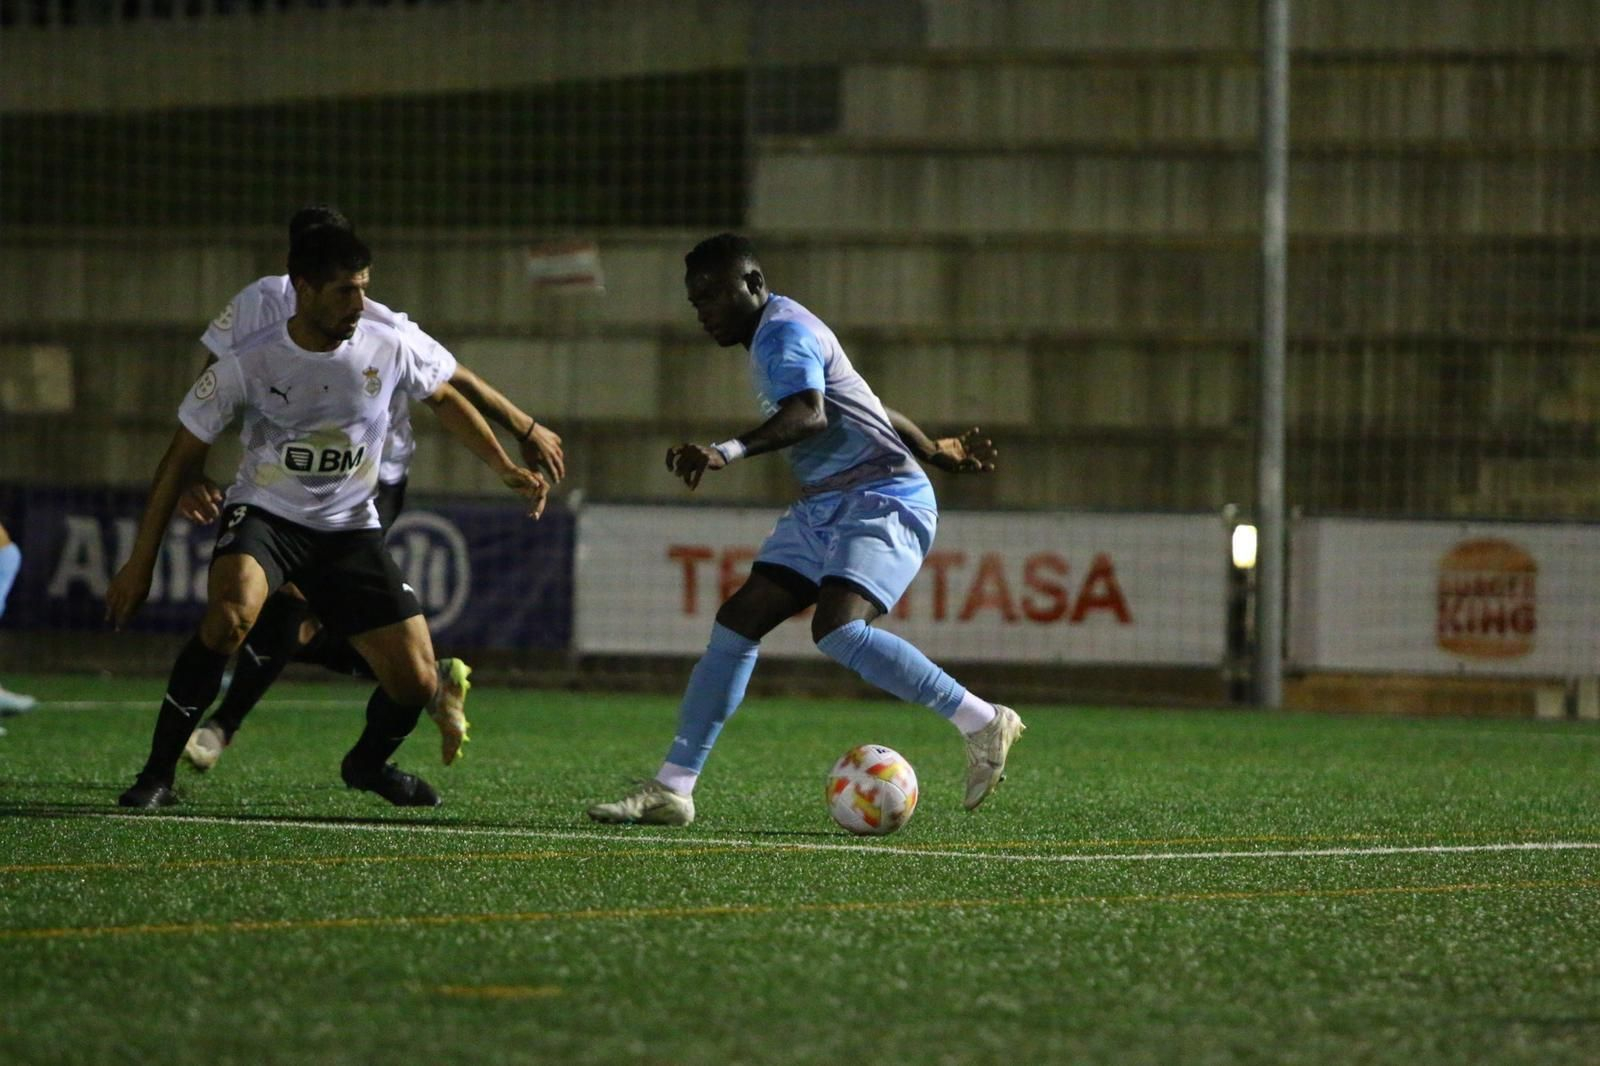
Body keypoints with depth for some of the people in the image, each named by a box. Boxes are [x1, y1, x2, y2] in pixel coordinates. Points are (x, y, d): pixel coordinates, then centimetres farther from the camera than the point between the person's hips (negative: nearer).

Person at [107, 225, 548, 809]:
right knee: (231, 613, -37)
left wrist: (506, 468, 6)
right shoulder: (248, 365, -16)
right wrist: (140, 562, -6)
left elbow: (446, 399, 14)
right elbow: (183, 458, -6)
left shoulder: (389, 349, -9)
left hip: (349, 528, 3)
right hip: (263, 515, -3)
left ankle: (368, 761, 30)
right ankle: (158, 773, -24)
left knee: (416, 682, -6)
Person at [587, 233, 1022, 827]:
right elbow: (871, 409, 29)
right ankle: (672, 789, 2)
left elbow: (809, 415, -34)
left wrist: (728, 453, -47)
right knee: (737, 623, 1)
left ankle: (982, 723, -15)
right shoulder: (774, 336, 19)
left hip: (882, 502, -10)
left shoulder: (785, 331, -13)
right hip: (823, 507, 10)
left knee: (838, 631, -29)